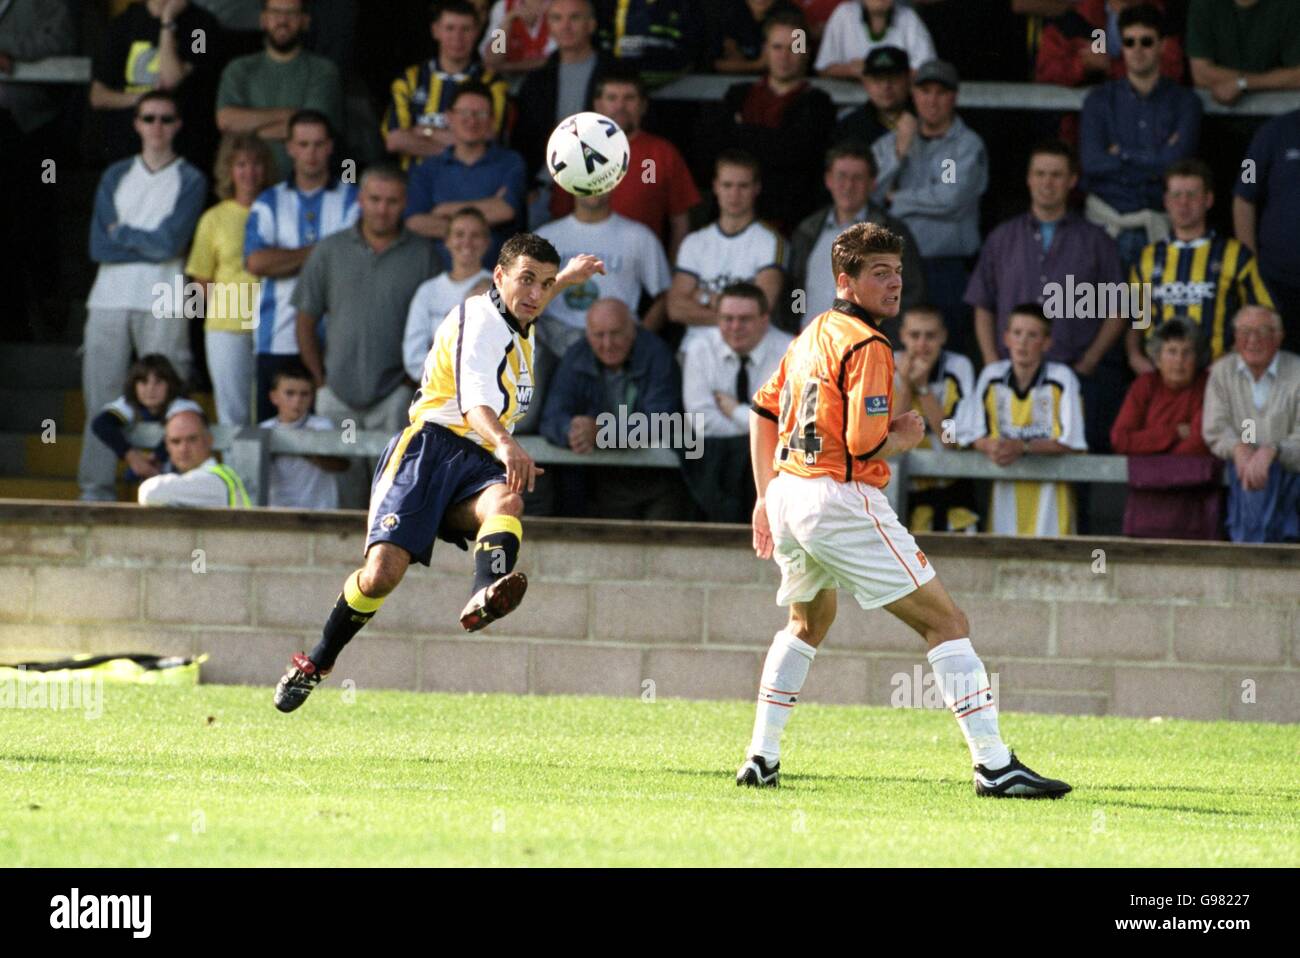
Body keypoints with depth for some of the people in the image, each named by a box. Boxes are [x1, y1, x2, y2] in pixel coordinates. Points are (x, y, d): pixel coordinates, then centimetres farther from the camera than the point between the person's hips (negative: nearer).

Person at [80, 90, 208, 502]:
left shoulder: (190, 181, 8)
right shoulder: (115, 177, 15)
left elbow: (172, 240, -7)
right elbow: (99, 246, 4)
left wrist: (122, 232, 3)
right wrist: (149, 244, -3)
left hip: (162, 306, -3)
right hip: (109, 298, 3)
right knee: (101, 395, -2)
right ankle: (96, 490, 0)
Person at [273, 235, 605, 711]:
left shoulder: (517, 329, 20)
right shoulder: (480, 319, -9)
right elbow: (475, 402, -29)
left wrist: (563, 279, 53)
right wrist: (505, 443, -48)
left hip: (477, 465, 7)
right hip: (431, 446, -7)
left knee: (506, 502, -32)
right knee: (383, 571, -20)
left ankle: (484, 596, -63)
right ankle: (315, 664, 5)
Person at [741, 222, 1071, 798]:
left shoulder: (812, 335, 14)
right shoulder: (866, 345, -13)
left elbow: (764, 409, 22)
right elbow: (865, 444, -21)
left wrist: (766, 495, 24)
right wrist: (907, 436, 0)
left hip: (788, 493, 9)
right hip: (841, 500, -9)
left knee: (809, 622, 33)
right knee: (945, 622, -8)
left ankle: (761, 760, 30)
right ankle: (993, 765, -17)